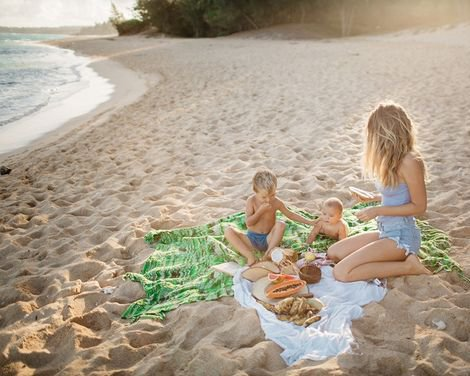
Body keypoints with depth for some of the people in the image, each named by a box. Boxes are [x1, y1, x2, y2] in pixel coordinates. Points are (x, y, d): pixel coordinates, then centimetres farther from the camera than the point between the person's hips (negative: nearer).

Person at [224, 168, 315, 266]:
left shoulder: (276, 203, -4)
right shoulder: (251, 201, -9)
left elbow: (290, 214, 9)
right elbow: (248, 223, -13)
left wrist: (309, 222, 6)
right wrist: (260, 211, -23)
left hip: (268, 239, 0)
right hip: (251, 239, 0)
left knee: (281, 224, -28)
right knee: (228, 230, -23)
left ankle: (269, 253, -29)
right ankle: (250, 256, -36)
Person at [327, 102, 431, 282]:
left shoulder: (409, 162, -20)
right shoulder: (392, 159, 6)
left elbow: (419, 206, -16)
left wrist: (377, 210, -16)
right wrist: (372, 197, 12)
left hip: (401, 236, -9)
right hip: (385, 231, 9)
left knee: (341, 272, -19)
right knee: (333, 253, 11)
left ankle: (407, 266, -7)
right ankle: (398, 260, 7)